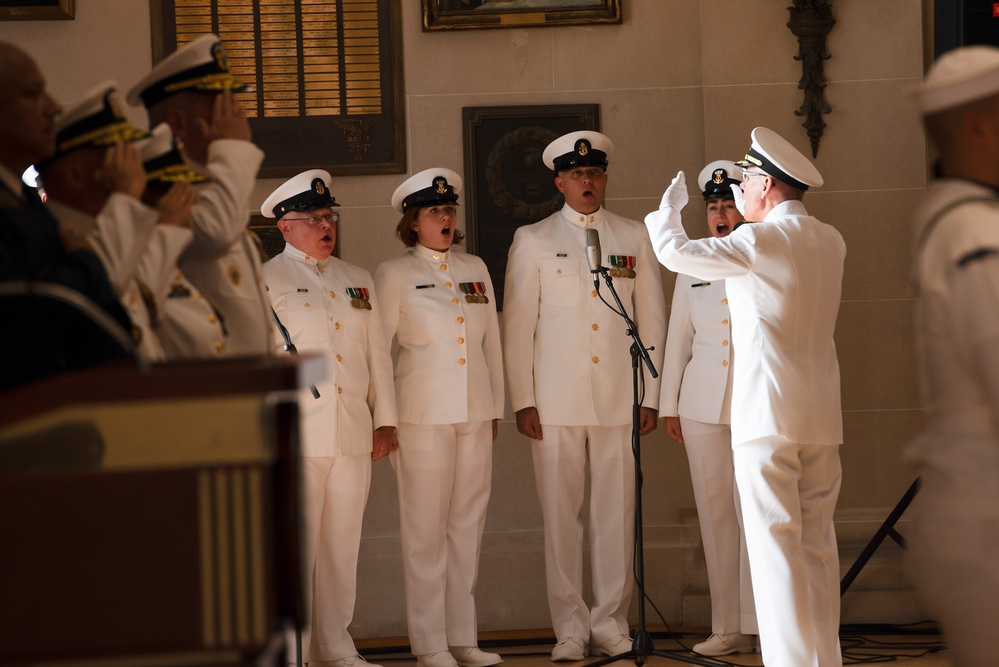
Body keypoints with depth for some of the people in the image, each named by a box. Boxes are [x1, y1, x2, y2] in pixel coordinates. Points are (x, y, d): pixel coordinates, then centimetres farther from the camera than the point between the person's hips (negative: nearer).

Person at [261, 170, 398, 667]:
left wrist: (385, 419, 12)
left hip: (354, 436, 5)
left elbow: (379, 355, 19)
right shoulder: (265, 281, 2)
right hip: (296, 438, -5)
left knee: (342, 547, 8)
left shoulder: (358, 281, 19)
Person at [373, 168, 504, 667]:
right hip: (423, 415, -4)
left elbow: (492, 343, 16)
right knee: (426, 528, -2)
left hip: (475, 415, 4)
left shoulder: (475, 269, 12)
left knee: (468, 524, 6)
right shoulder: (394, 274, 0)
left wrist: (495, 407, 14)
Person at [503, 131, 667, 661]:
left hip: (620, 398, 1)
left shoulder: (635, 239, 12)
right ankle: (570, 627, 5)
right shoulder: (533, 241, 7)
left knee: (617, 512, 1)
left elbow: (652, 320, 11)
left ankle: (611, 622, 9)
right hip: (556, 401, -1)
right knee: (560, 514, -2)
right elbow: (517, 325, 5)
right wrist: (522, 400, -1)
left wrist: (651, 395, 5)